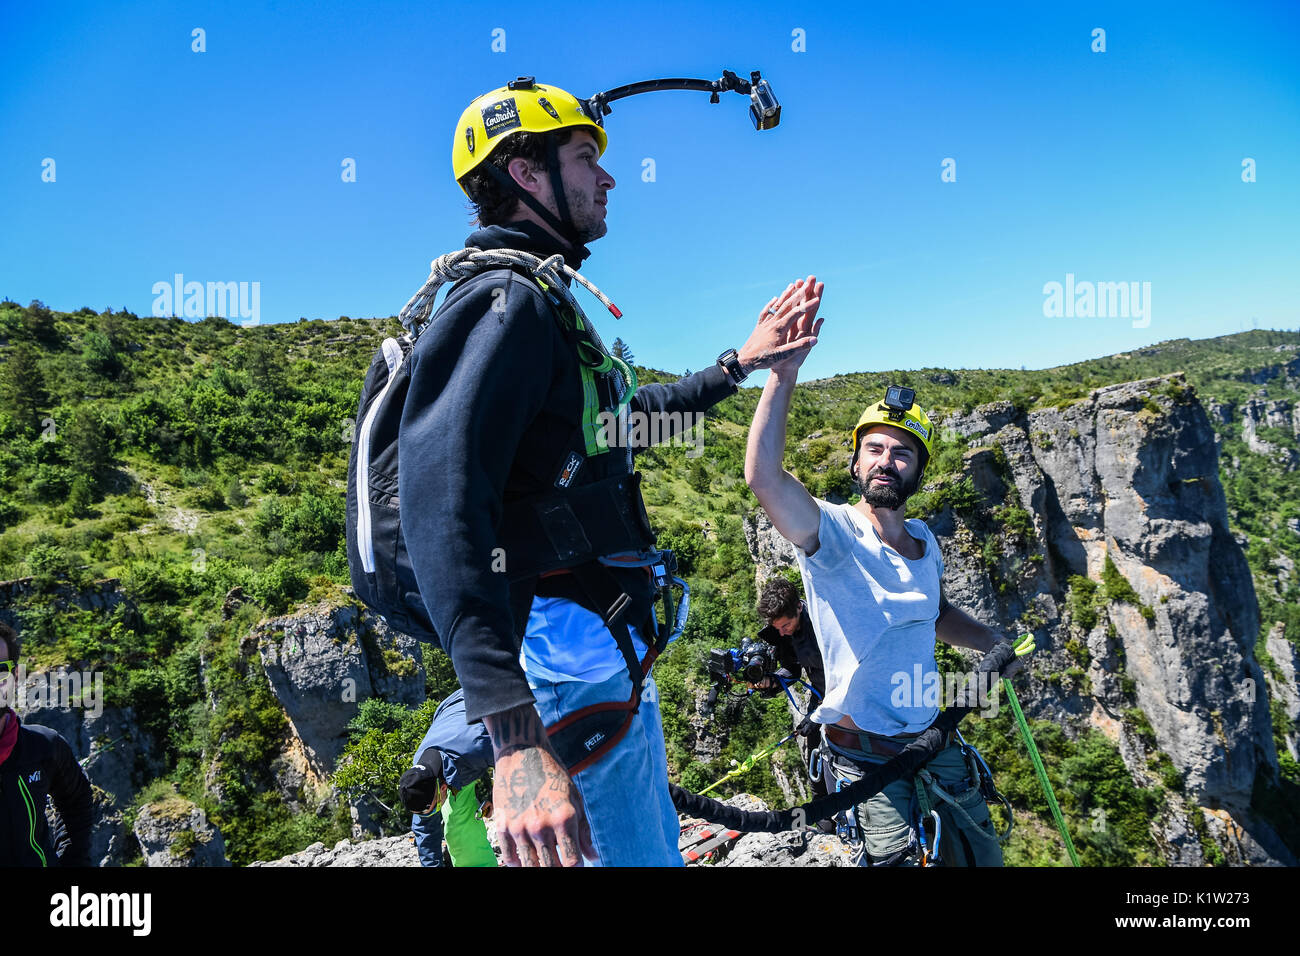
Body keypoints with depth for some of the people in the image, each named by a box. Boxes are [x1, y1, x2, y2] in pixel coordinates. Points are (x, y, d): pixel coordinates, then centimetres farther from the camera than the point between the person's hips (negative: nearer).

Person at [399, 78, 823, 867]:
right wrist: (516, 741, -37)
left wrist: (740, 365, 32)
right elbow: (442, 512, -29)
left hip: (610, 643, 11)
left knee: (657, 847, 22)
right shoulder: (506, 301, -16)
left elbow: (625, 418, 32)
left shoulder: (542, 305, 17)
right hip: (571, 649, -11)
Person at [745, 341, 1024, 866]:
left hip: (932, 734, 7)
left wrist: (994, 644, 10)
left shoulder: (924, 540, 4)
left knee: (982, 854, 19)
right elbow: (764, 476, -38)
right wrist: (783, 374, -46)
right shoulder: (833, 531, -18)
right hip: (867, 752, -7)